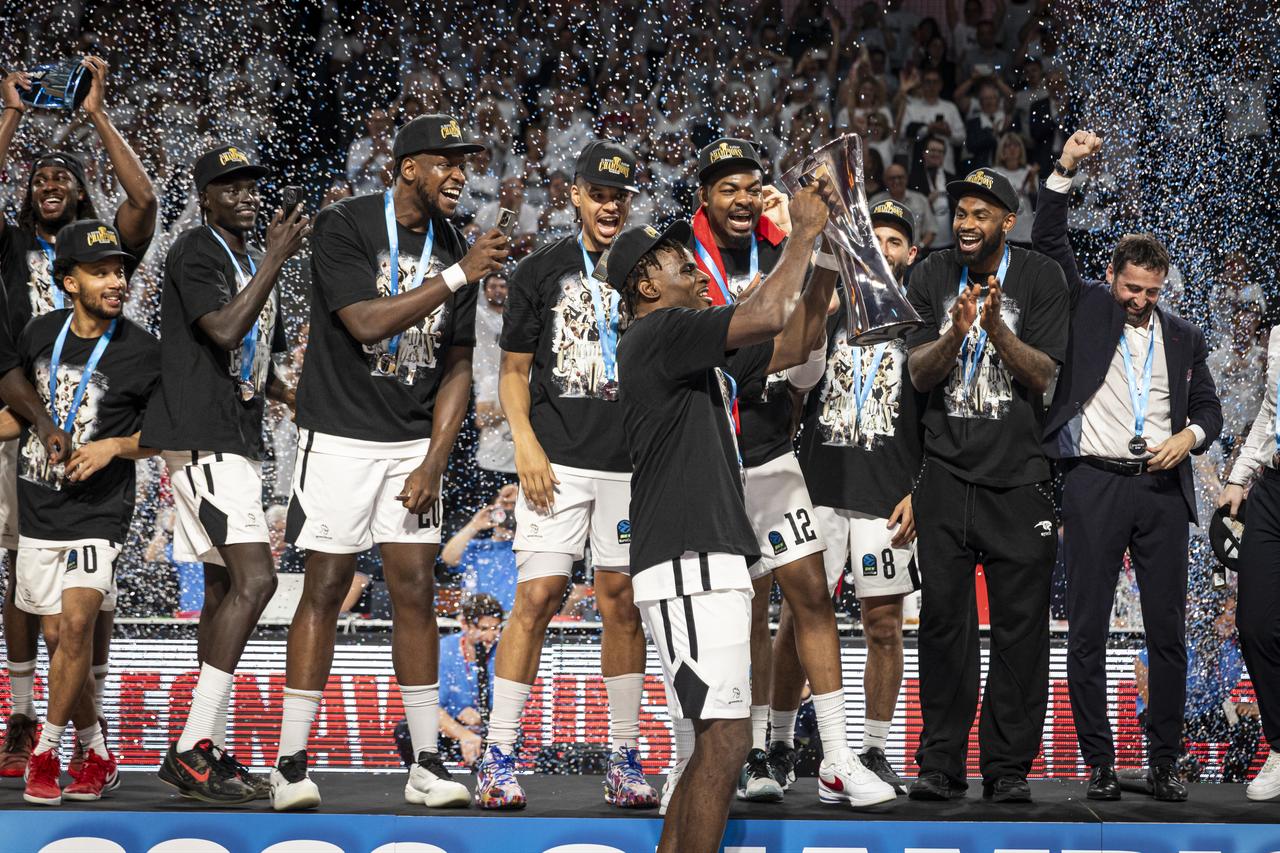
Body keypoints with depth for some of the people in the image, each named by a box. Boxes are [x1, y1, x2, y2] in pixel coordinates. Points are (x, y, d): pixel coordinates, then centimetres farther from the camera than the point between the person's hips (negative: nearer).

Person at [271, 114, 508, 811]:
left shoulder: (453, 247, 6)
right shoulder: (344, 228, -10)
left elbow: (456, 368, 7)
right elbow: (367, 322, -22)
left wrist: (433, 463, -2)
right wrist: (457, 276, -25)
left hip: (415, 441, 4)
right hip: (340, 436, -4)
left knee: (415, 592, 1)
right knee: (325, 590, -4)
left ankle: (426, 766, 4)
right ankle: (290, 765, 0)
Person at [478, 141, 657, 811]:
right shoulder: (540, 272, 6)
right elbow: (514, 371, 7)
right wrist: (526, 444, -7)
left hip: (632, 460, 2)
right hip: (559, 460, -2)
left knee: (622, 604, 5)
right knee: (537, 598, -8)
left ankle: (624, 757, 11)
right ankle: (498, 757, -4)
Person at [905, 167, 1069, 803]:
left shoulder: (1041, 280, 0)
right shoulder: (931, 278, 4)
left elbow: (1042, 375, -6)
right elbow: (919, 373, -2)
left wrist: (997, 328, -22)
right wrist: (957, 332, -21)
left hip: (1018, 476, -1)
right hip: (947, 473, 1)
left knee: (1020, 624, -2)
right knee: (943, 619, 1)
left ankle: (1008, 768, 4)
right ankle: (940, 763, 7)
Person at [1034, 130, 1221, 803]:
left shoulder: (1183, 338, 15)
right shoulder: (1086, 309, 9)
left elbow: (1209, 408, 19)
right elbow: (1048, 243, 1)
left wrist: (1189, 436, -3)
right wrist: (1063, 171, -9)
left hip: (1162, 490, 2)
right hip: (1095, 485, -2)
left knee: (1167, 631, 2)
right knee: (1087, 631, -3)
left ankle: (1165, 760, 8)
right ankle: (1098, 762, 2)